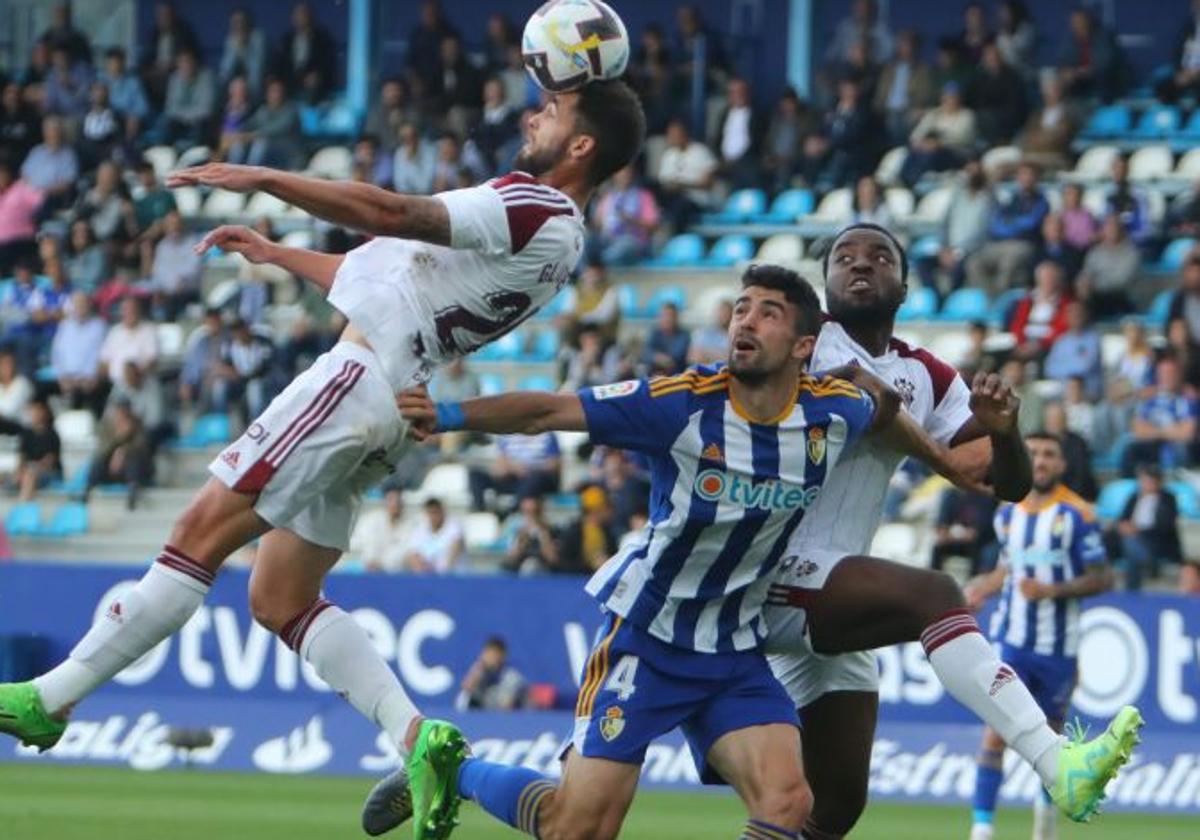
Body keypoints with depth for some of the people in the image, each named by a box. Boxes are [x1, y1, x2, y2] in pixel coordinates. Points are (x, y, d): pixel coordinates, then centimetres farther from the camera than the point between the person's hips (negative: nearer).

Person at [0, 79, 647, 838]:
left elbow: (392, 215, -20)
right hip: (395, 401, 11)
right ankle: (418, 738, -3)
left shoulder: (534, 206, -9)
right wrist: (275, 254, 35)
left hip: (363, 373, -11)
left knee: (205, 528, -10)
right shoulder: (549, 230, 22)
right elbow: (396, 277, 30)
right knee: (282, 600, 8)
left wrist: (264, 178, -19)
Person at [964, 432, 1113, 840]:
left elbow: (1102, 577, -9)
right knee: (995, 732, -12)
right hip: (1011, 641, 2)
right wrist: (980, 590, 7)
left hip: (1058, 648, -2)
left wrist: (1053, 590, -22)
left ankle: (1048, 804, 36)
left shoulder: (1075, 514, -7)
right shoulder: (1007, 513, 7)